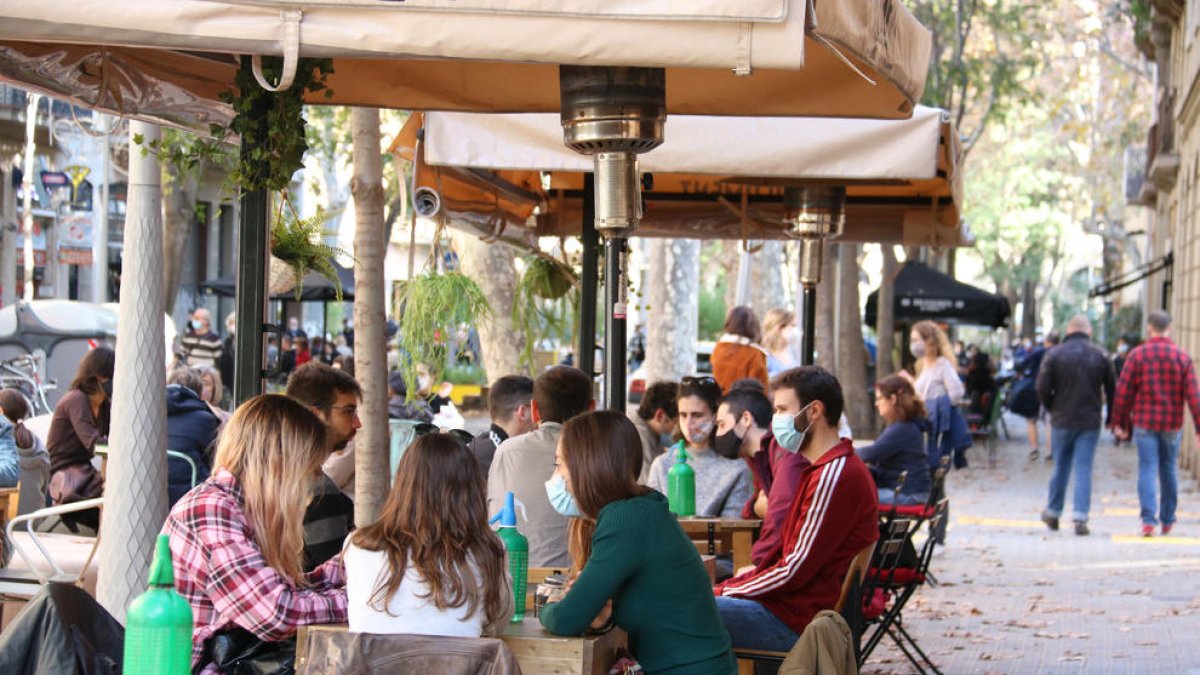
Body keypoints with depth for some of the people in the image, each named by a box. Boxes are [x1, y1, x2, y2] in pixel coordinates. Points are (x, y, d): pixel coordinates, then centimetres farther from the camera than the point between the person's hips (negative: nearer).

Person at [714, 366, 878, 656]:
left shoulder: (835, 476, -17)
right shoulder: (828, 469, 18)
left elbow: (796, 570, -19)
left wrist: (724, 591, -9)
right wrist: (724, 588, 9)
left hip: (798, 621, -11)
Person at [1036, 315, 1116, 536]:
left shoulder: (1054, 354, -4)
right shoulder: (1100, 356, 0)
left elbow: (1042, 388, -8)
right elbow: (1112, 390, 3)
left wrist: (1052, 409, 9)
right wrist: (1112, 419, 13)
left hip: (1062, 420, 0)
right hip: (1090, 422, 0)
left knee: (1060, 468, 13)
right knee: (1084, 470, 0)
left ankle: (1052, 514, 23)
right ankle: (1081, 518, -7)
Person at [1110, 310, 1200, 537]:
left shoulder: (1137, 355, -4)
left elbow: (1123, 392, -3)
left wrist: (1118, 422, 6)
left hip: (1144, 423, -1)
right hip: (1172, 425, 1)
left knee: (1147, 470, -2)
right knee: (1168, 470, 15)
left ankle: (1148, 520, -14)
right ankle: (1167, 520, 25)